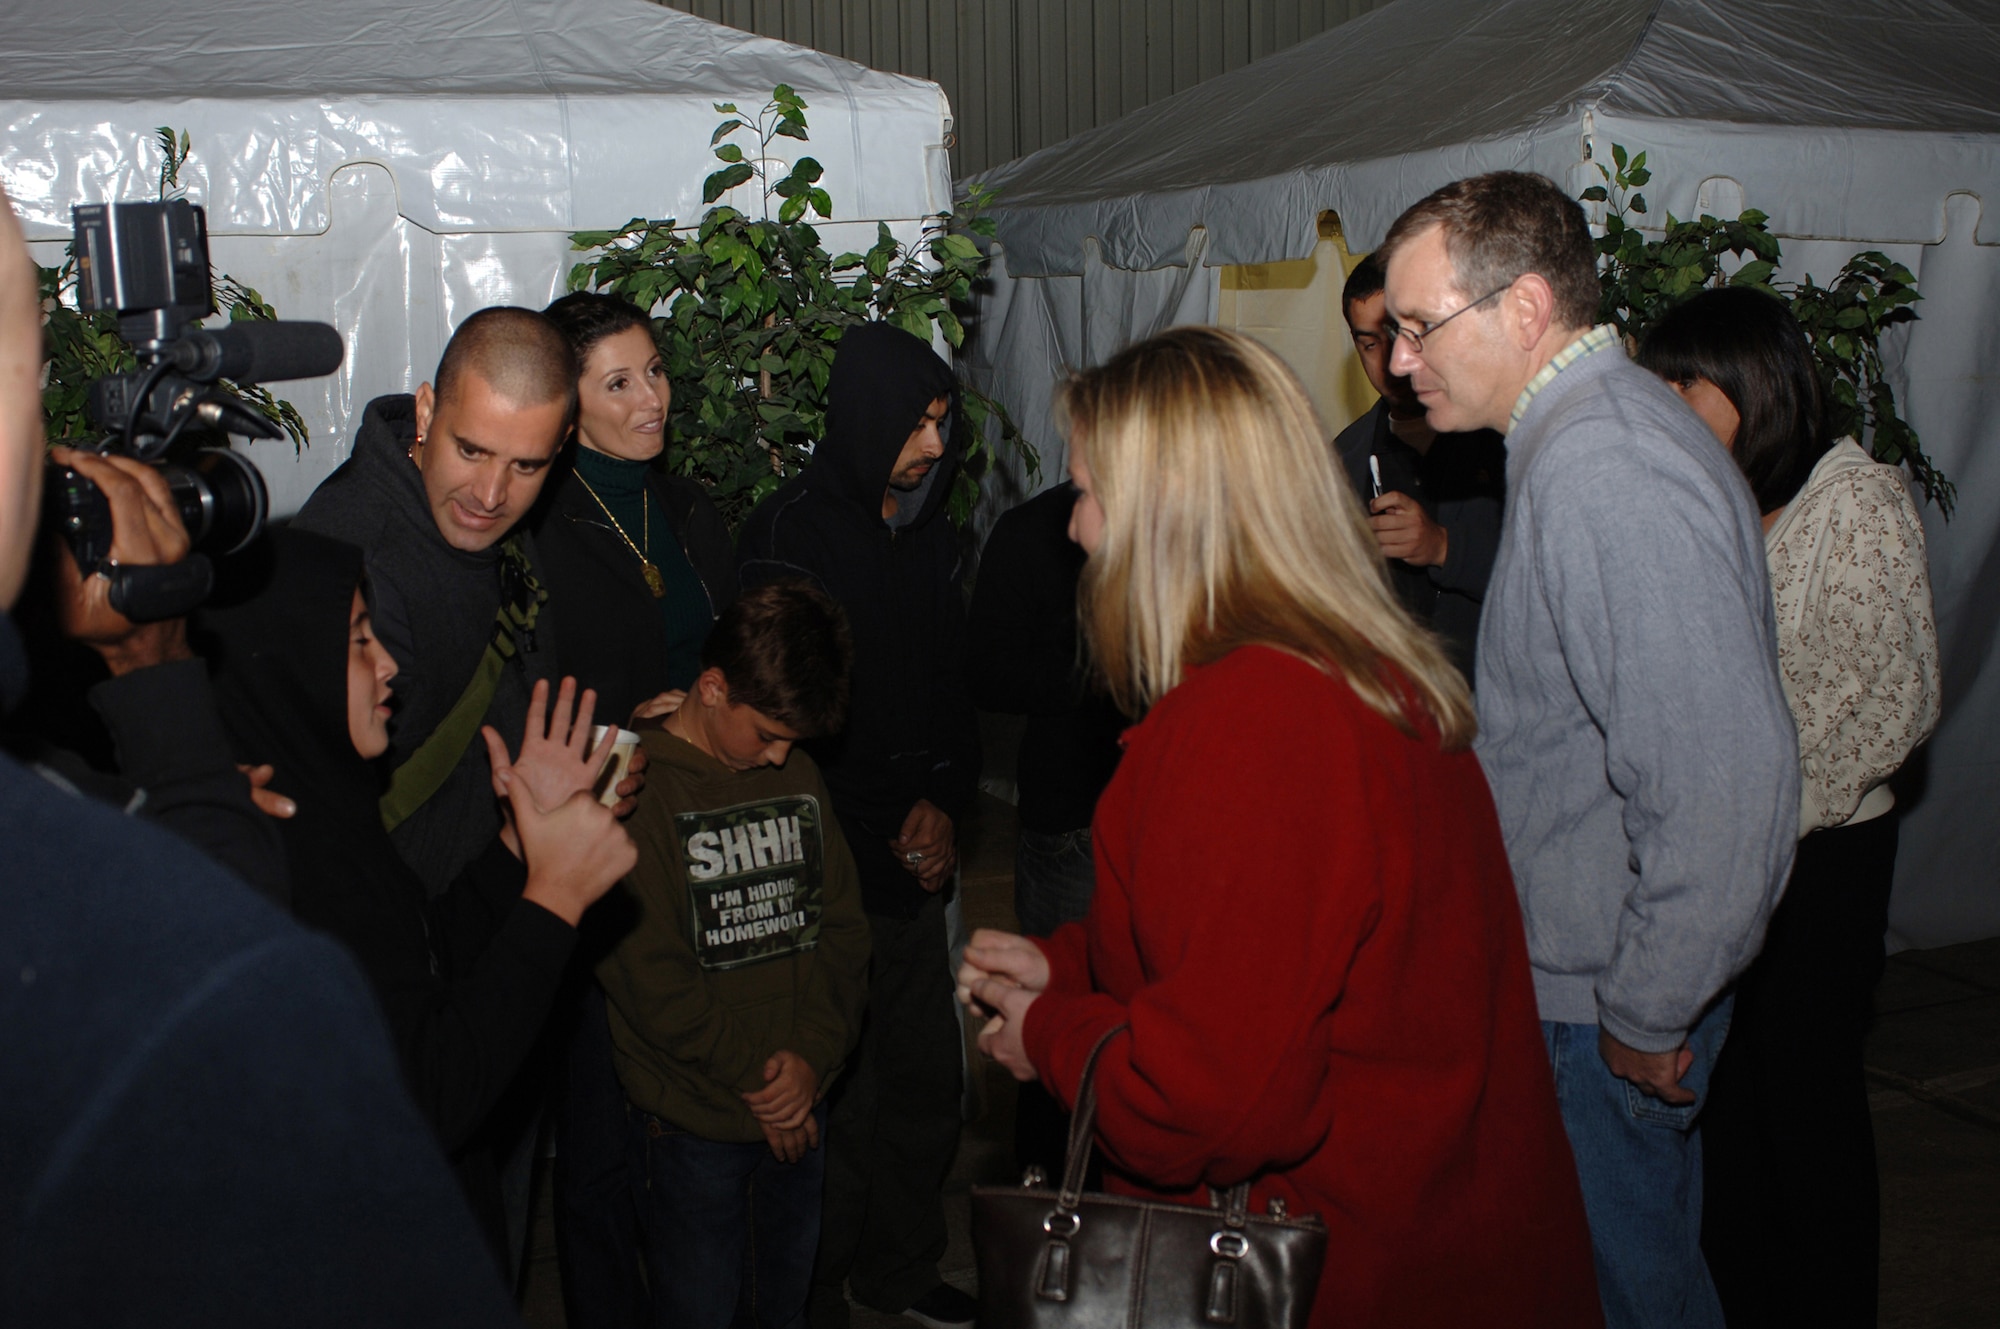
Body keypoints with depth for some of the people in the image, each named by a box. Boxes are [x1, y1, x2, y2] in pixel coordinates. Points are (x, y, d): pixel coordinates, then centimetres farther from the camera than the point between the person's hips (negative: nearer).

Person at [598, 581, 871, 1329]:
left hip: (801, 1108, 5)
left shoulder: (798, 776, 8)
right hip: (695, 1123, -5)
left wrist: (814, 1053, -6)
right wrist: (754, 1076, -11)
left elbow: (843, 925, 8)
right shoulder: (640, 786, -11)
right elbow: (647, 974, -15)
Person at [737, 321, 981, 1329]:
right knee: (837, 1102, 0)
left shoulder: (930, 533, 10)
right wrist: (877, 837, -9)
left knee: (927, 1082, 14)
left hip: (917, 868, 6)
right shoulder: (787, 537, -11)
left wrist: (944, 803, 2)